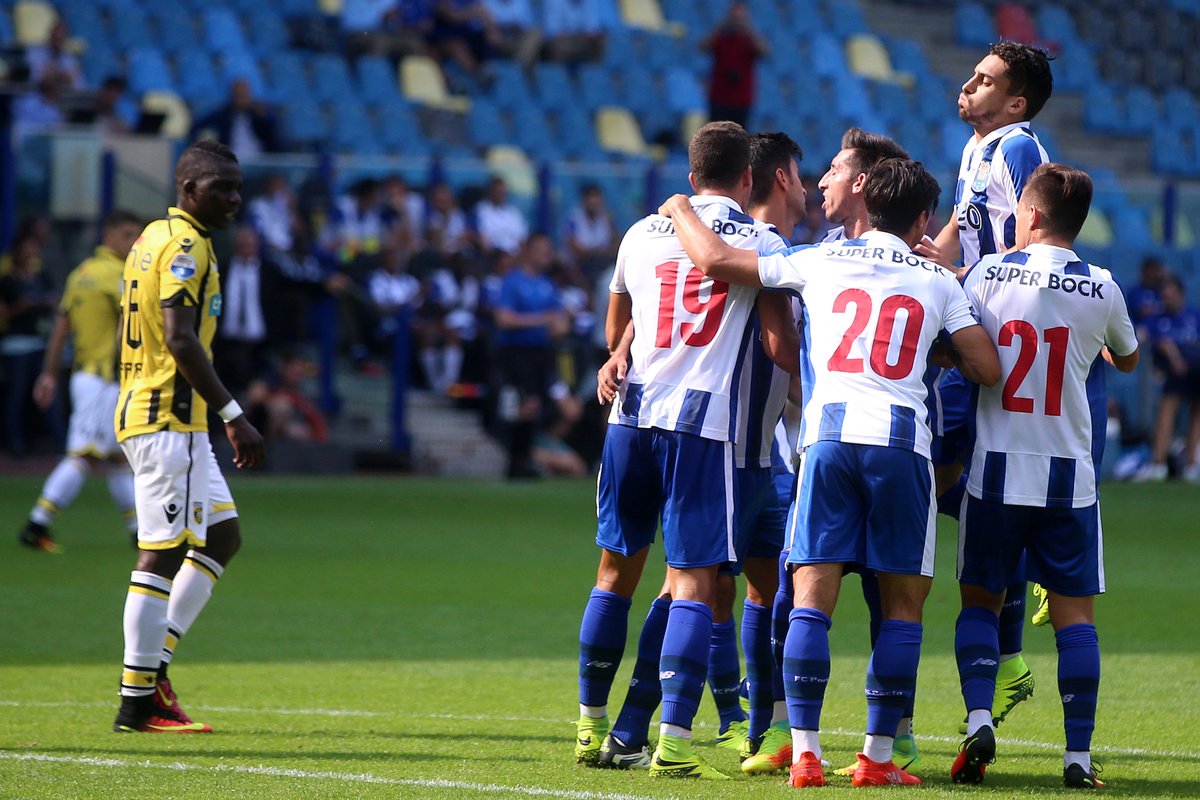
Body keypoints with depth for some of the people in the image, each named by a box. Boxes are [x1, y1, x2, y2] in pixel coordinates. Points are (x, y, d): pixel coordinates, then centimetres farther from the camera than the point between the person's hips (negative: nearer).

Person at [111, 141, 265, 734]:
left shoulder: (153, 238, 17)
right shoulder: (185, 245, -13)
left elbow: (129, 335, 22)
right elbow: (180, 338, -23)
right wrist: (233, 415, -24)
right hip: (169, 418, -10)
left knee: (223, 535, 15)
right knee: (163, 552, -8)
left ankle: (155, 661, 13)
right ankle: (138, 701, -6)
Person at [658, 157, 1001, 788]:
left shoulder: (821, 262, 13)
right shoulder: (938, 282, 14)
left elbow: (715, 261, 10)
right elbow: (987, 368, 9)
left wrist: (681, 211, 29)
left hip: (828, 434, 0)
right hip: (903, 440, 0)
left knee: (812, 597, 2)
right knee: (903, 603, 8)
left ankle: (805, 752, -5)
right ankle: (878, 757, 6)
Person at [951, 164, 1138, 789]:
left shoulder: (989, 274, -3)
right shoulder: (1102, 290, 0)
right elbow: (1126, 360, 19)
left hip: (996, 466, 0)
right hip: (1070, 474, 0)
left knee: (980, 601, 11)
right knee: (1074, 613, 4)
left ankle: (978, 719, -10)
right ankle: (1078, 755, -1)